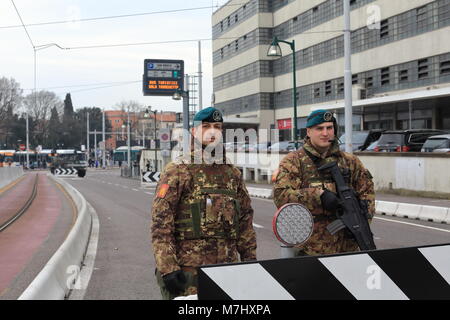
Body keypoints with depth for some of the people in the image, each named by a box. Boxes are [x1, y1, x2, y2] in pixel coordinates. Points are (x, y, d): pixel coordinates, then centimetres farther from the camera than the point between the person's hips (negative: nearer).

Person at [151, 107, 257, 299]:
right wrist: (168, 268, -17)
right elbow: (160, 224, -10)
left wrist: (250, 261, 14)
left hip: (228, 265, 5)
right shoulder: (177, 171, -4)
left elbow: (245, 219, 18)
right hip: (188, 269, -5)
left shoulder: (232, 173, 14)